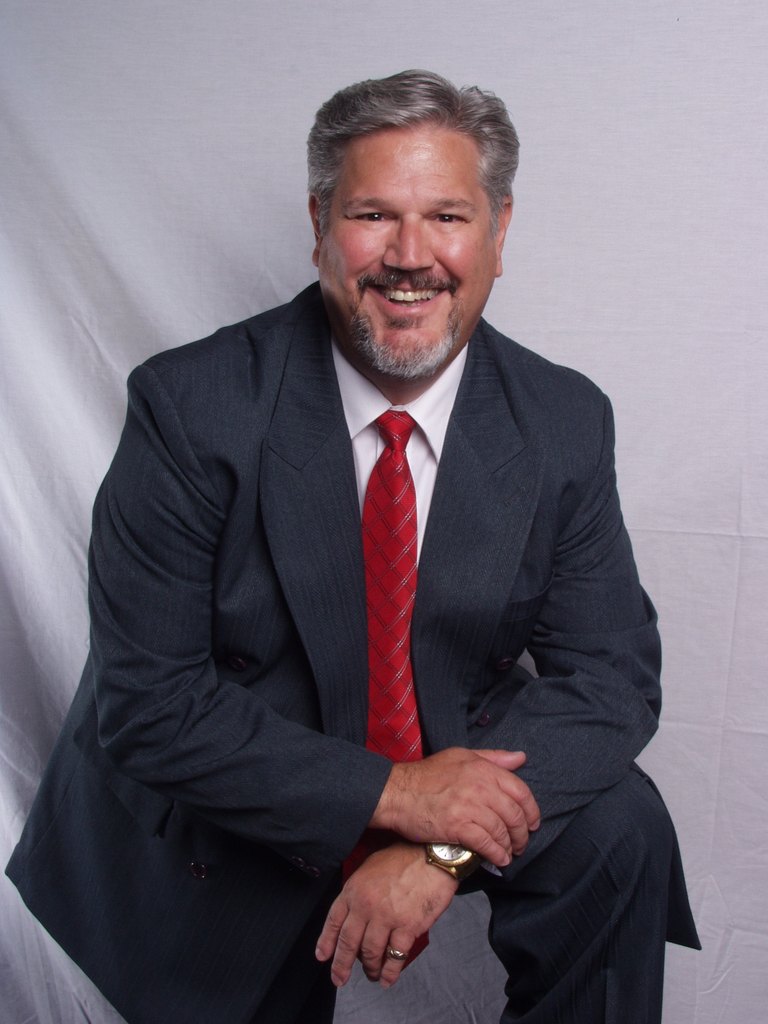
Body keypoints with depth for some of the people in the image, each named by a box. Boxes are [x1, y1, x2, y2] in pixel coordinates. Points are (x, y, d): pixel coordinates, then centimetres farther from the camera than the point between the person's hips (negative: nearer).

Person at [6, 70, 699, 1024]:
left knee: (621, 829, -20)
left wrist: (443, 843, -25)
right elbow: (146, 702, -20)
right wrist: (389, 793, -28)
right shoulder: (190, 406, -20)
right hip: (227, 811, -1)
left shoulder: (565, 422, -11)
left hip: (454, 766, 2)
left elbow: (610, 670, -10)